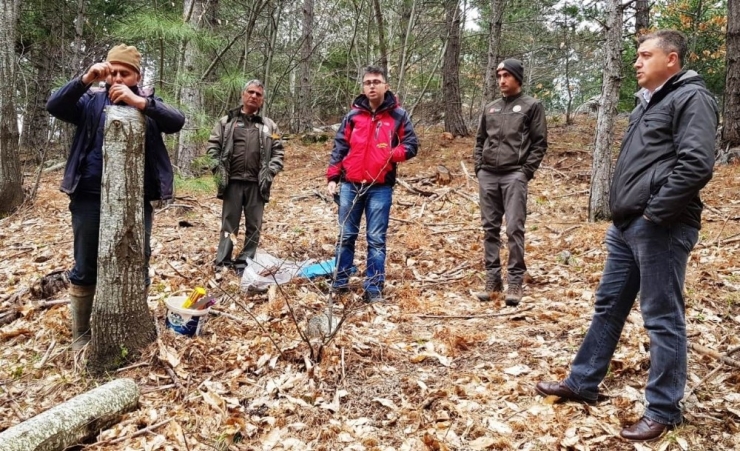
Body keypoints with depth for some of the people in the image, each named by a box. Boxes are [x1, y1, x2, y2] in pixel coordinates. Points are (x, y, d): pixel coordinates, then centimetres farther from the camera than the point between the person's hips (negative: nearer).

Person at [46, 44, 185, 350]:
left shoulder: (148, 103, 6)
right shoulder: (92, 101, 8)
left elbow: (177, 122, -12)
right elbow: (54, 106, -7)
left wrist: (139, 102, -26)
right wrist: (85, 80, -21)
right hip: (90, 198, 0)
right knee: (85, 269, 8)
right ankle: (80, 335, 22)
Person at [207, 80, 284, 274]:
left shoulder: (269, 126, 12)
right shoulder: (226, 121, 9)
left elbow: (278, 152, 10)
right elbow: (213, 146, 8)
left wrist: (270, 172, -4)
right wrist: (218, 168, -6)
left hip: (257, 183, 1)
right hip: (233, 181, -1)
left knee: (254, 226, 4)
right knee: (229, 223, 4)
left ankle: (245, 263, 14)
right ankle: (222, 263, 10)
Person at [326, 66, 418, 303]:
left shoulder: (398, 115, 3)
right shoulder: (353, 115, 9)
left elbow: (411, 145, 3)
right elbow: (339, 148, 10)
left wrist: (393, 154, -17)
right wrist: (332, 178, 2)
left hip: (380, 188, -2)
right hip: (350, 185, 2)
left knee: (376, 239, 1)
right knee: (346, 236, 9)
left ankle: (374, 287, 7)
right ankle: (340, 282, 20)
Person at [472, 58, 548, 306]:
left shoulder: (532, 106, 4)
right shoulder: (490, 108, 17)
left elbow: (540, 143, -1)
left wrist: (526, 172, -9)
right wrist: (479, 167, 8)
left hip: (514, 176, -5)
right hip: (487, 176, 5)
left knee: (514, 229, -8)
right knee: (490, 229, 6)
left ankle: (515, 282, -2)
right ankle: (492, 281, 13)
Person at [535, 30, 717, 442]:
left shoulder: (691, 98, -9)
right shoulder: (650, 101, 20)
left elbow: (697, 165, -21)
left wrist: (655, 212, -18)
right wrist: (624, 211, 16)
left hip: (661, 229, -10)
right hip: (628, 226, 10)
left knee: (663, 318, 0)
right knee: (608, 307, 16)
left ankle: (663, 410, 15)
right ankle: (582, 383, 29)